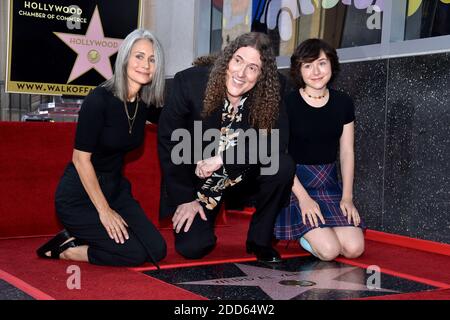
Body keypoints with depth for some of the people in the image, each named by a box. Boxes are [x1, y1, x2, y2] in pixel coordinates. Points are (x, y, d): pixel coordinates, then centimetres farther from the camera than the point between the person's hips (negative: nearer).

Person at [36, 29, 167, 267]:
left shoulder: (146, 104, -1)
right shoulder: (100, 99, -20)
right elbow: (81, 158, -18)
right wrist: (104, 210, -16)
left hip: (115, 188, 7)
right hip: (79, 195, -7)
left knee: (156, 250, -6)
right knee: (136, 252, -17)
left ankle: (77, 245, 5)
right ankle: (66, 248, 1)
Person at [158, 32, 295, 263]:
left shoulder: (268, 98, -17)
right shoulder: (190, 82, -21)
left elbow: (276, 146, -22)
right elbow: (168, 140, -14)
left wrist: (222, 159, -30)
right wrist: (185, 198, -12)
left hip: (241, 174, 2)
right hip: (193, 177, -2)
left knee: (283, 166, -26)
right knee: (192, 248, -16)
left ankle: (259, 239, -4)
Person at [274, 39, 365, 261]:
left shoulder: (343, 103, 5)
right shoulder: (287, 104, -9)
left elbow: (347, 152, 8)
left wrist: (347, 197, -1)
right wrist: (303, 197, -15)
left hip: (329, 185, 5)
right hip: (295, 184, -4)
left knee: (354, 248, -14)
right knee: (329, 250, -21)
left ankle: (310, 231, 13)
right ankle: (303, 230, 10)